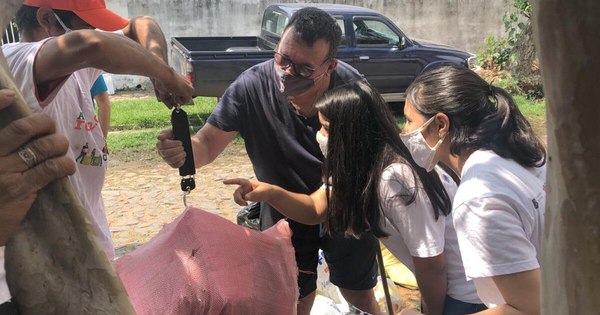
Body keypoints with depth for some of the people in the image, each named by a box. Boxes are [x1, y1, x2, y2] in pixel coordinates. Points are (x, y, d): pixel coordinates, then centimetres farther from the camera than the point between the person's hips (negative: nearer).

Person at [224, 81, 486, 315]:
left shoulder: (395, 180, -32)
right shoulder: (359, 166, -4)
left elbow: (431, 264, -24)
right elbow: (315, 208, 1)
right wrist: (272, 193, -17)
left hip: (470, 293, -8)